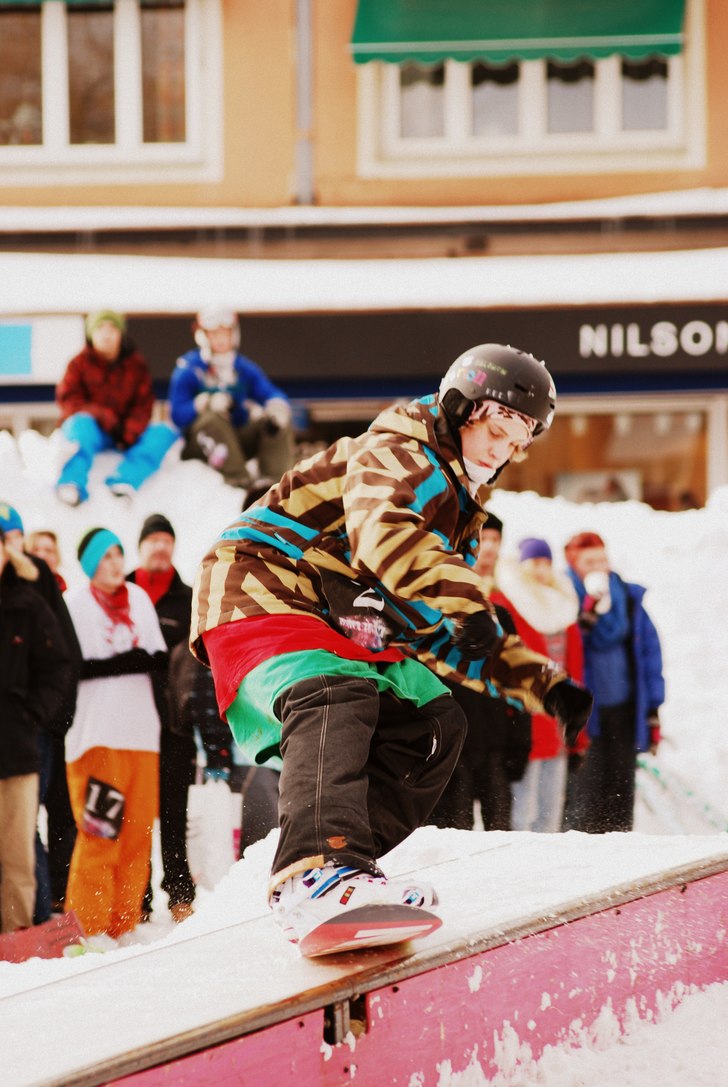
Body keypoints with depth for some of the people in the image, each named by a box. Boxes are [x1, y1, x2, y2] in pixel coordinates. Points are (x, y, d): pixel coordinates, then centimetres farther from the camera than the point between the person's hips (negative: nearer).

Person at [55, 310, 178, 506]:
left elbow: (143, 404, 1)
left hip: (126, 433, 3)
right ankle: (73, 482, -58)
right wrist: (104, 418, -21)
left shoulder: (136, 363, 7)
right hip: (93, 431, -3)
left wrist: (129, 434, -19)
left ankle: (125, 480, -46)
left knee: (164, 432, -22)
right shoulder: (80, 363, 1)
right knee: (81, 423, -36)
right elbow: (67, 402, -7)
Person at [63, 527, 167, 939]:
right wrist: (124, 663, -11)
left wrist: (140, 660, -9)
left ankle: (125, 924, 6)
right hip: (96, 735, -5)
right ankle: (87, 927, -6)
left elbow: (161, 657, 13)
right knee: (100, 834, -10)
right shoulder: (75, 603, 0)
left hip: (140, 732, 5)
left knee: (139, 830, 1)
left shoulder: (139, 598, 15)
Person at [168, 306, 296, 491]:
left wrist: (277, 405, -31)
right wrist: (206, 403, -36)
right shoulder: (187, 370, -8)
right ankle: (239, 478, -41)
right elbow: (178, 415, -18)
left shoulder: (245, 368, 6)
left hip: (239, 440, 5)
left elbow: (271, 393, -5)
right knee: (213, 418, -35)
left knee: (279, 421, -14)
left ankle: (275, 477, -29)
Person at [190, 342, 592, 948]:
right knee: (336, 700, -35)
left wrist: (546, 685, 16)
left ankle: (338, 874, -10)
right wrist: (464, 603, -40)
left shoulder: (461, 511, 24)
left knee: (433, 721, 1)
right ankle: (317, 872, -58)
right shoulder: (395, 454, -6)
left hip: (342, 634, 10)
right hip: (260, 591, -10)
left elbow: (443, 638, 26)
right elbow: (382, 528, -30)